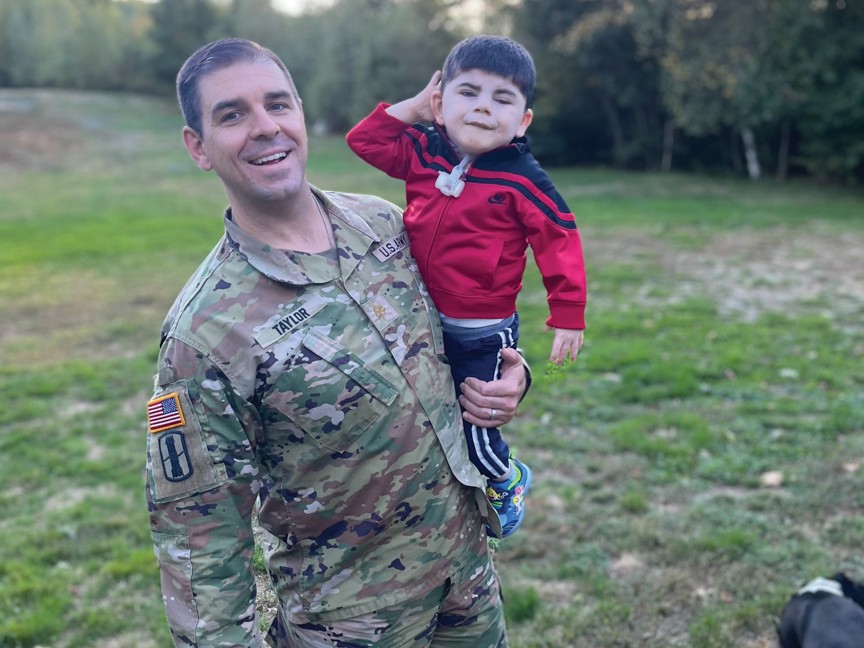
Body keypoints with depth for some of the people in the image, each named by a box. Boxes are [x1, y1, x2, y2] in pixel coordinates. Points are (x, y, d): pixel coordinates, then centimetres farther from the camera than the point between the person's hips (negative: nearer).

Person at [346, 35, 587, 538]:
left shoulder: (522, 179, -18)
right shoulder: (422, 153, -3)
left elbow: (560, 243, -13)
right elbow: (364, 139, 5)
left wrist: (568, 317, -12)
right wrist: (411, 108, -5)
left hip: (485, 333, -6)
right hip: (426, 322, 6)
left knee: (476, 430, 5)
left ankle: (507, 484, 38)